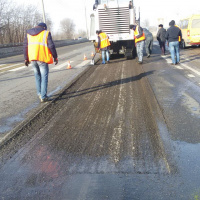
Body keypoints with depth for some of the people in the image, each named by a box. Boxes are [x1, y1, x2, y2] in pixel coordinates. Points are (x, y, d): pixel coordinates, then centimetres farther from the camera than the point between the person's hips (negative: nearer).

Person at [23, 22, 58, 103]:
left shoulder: (28, 33, 13)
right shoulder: (46, 33, 0)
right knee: (44, 77, 4)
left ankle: (39, 93, 23)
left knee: (37, 76, 20)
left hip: (32, 58, 4)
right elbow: (51, 46, -5)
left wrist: (26, 58, 18)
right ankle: (43, 97, 2)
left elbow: (25, 46, 13)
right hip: (42, 58, -4)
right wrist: (55, 57, 4)